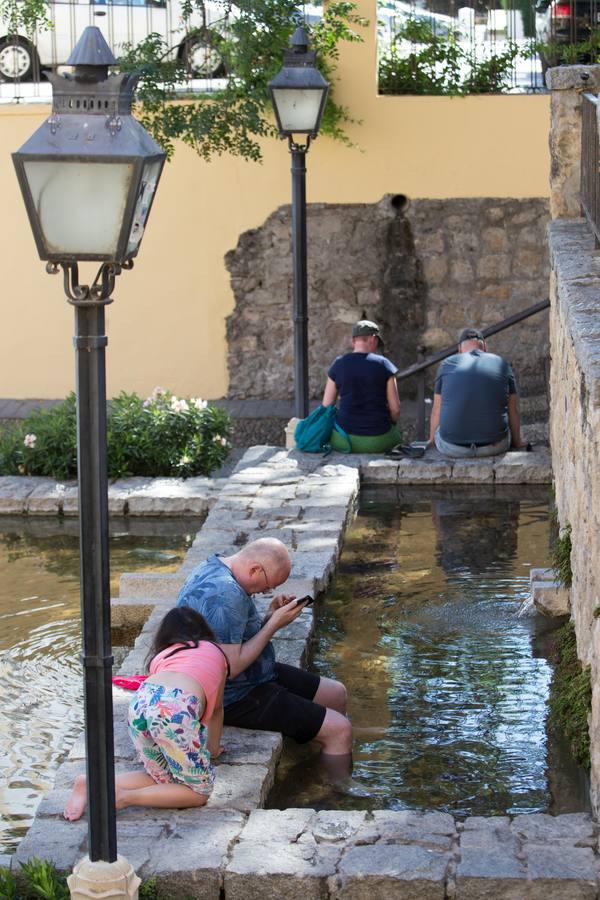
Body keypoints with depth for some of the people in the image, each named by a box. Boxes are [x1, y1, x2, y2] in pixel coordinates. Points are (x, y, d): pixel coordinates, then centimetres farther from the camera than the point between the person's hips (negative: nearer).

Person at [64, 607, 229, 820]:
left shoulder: (160, 656, 36)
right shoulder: (215, 652, 32)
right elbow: (216, 708, 40)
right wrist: (213, 748, 55)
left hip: (140, 701, 5)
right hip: (176, 707, -5)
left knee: (164, 779, 22)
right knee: (199, 791, 8)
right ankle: (124, 798, -6)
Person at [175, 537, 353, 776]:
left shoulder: (213, 568, 4)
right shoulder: (226, 595, -29)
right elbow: (231, 668, -29)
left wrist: (270, 616, -2)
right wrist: (274, 625, -20)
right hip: (234, 698, -11)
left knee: (336, 694, 17)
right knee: (339, 730, -12)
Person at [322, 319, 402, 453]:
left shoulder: (338, 365, 0)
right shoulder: (384, 365, -4)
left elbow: (326, 407, 2)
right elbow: (395, 409, -4)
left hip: (344, 441, 1)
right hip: (378, 441, -1)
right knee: (396, 436, 35)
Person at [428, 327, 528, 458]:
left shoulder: (448, 365, 4)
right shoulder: (502, 364, 5)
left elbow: (437, 409, 10)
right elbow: (513, 410, 11)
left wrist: (432, 439, 27)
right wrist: (517, 442, 27)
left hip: (452, 447, 0)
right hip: (494, 446, 1)